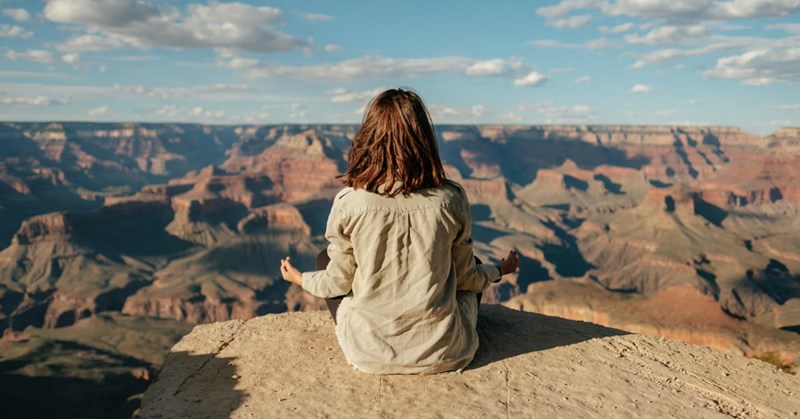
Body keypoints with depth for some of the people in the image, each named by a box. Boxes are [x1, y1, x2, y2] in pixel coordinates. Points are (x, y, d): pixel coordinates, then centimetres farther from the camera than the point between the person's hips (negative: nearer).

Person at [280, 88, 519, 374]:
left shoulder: (349, 203, -15)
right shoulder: (451, 200, -12)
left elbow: (339, 283, -2)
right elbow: (465, 277, 1)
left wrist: (300, 279, 20)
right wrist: (499, 271, 24)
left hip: (370, 355, -1)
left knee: (325, 260, 22)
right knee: (474, 273, 30)